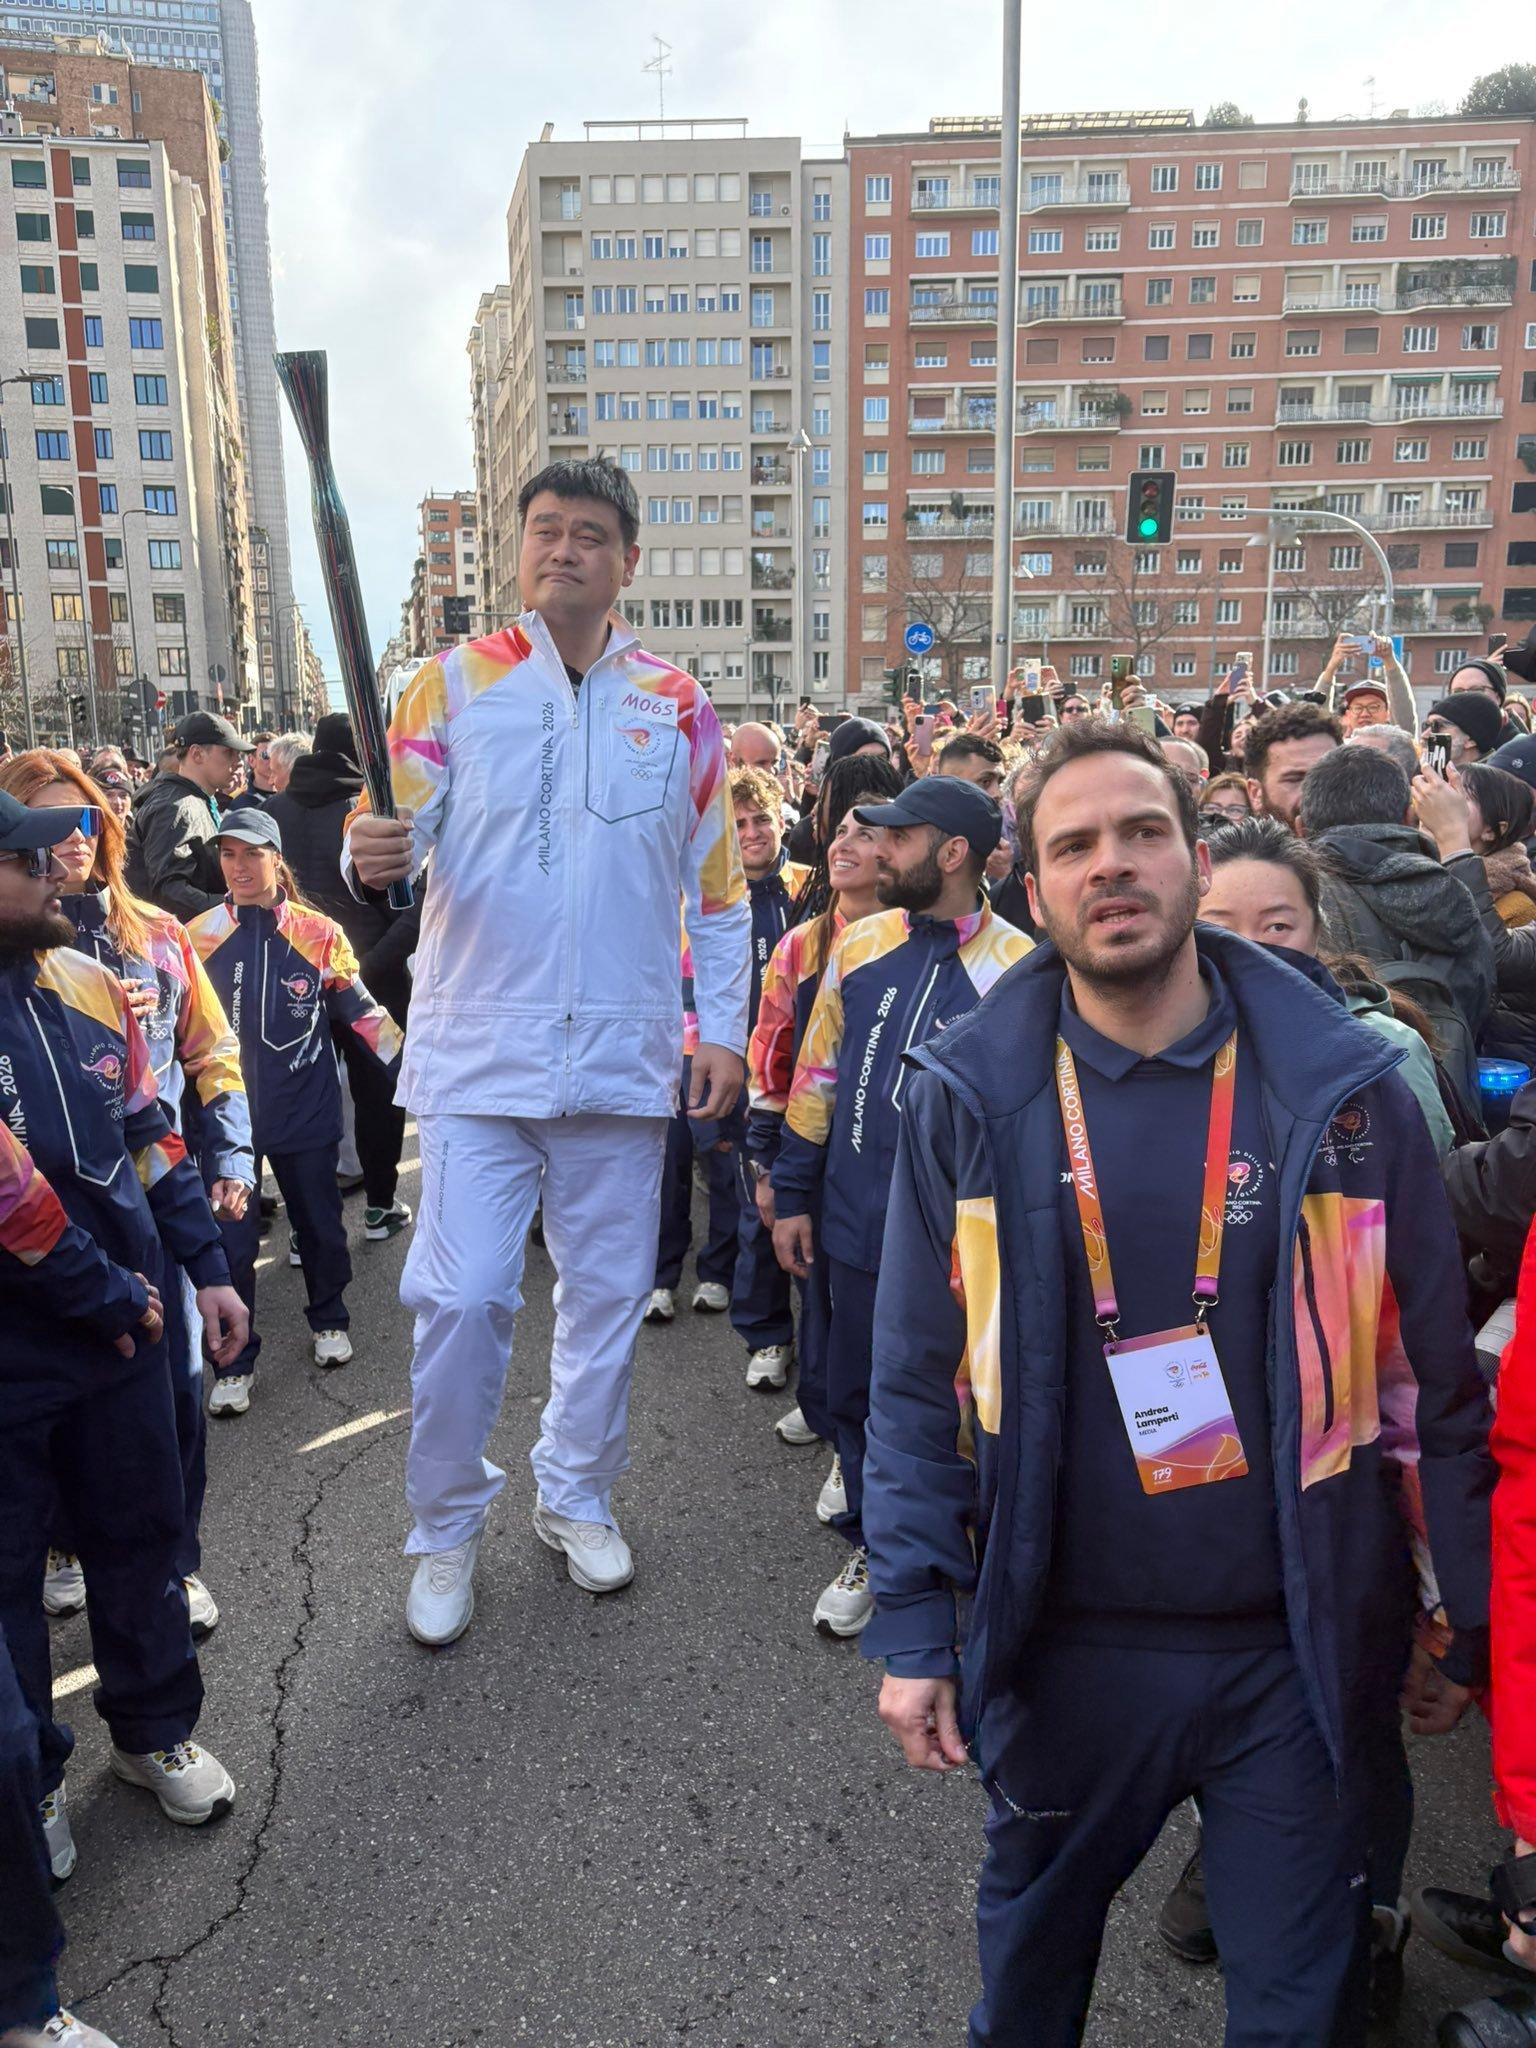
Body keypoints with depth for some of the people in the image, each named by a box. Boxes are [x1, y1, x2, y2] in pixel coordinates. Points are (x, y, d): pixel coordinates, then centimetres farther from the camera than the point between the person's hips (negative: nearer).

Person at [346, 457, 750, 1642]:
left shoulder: (679, 709, 6)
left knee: (609, 1291, 12)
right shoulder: (455, 684, 2)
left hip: (623, 1056, 2)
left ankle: (578, 1498, 33)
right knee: (461, 1296, -5)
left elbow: (718, 888, 9)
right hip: (479, 1051, -2)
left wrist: (724, 1027, 4)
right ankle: (447, 1532, 18)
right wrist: (372, 856, -29)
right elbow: (398, 828, -5)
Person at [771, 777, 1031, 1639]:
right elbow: (818, 1075, 8)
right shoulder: (862, 945, 3)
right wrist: (794, 1195, 8)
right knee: (856, 1394, 15)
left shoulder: (1018, 969, -11)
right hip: (857, 1223, 4)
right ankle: (874, 1550, 37)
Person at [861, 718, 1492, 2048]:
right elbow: (919, 1380, -3)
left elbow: (1432, 1377, 0)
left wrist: (1472, 1619, 4)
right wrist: (912, 1622, -5)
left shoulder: (1342, 1090, -7)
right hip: (1061, 1644, 1)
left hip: (1294, 1651, 0)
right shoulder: (972, 1098, -8)